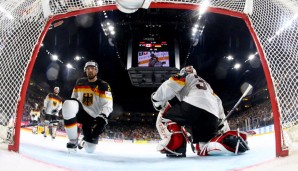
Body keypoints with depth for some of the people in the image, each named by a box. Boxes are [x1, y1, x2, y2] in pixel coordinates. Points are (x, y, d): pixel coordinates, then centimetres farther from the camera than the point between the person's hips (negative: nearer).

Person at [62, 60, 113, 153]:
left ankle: (84, 141, 36)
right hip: (81, 111, 2)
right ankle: (73, 141, -23)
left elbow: (108, 104, -16)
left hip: (93, 118, -2)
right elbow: (74, 97, 20)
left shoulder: (103, 85, -7)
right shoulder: (80, 82, 8)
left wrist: (103, 116, -34)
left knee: (90, 149, -8)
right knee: (68, 104, -35)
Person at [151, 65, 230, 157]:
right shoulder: (206, 84, 44)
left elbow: (171, 85, 4)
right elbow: (218, 102, 36)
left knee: (164, 116, 13)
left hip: (194, 106, -7)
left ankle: (175, 144, -11)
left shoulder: (186, 76, 24)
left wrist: (157, 98, 11)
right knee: (203, 147, 25)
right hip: (212, 117, 7)